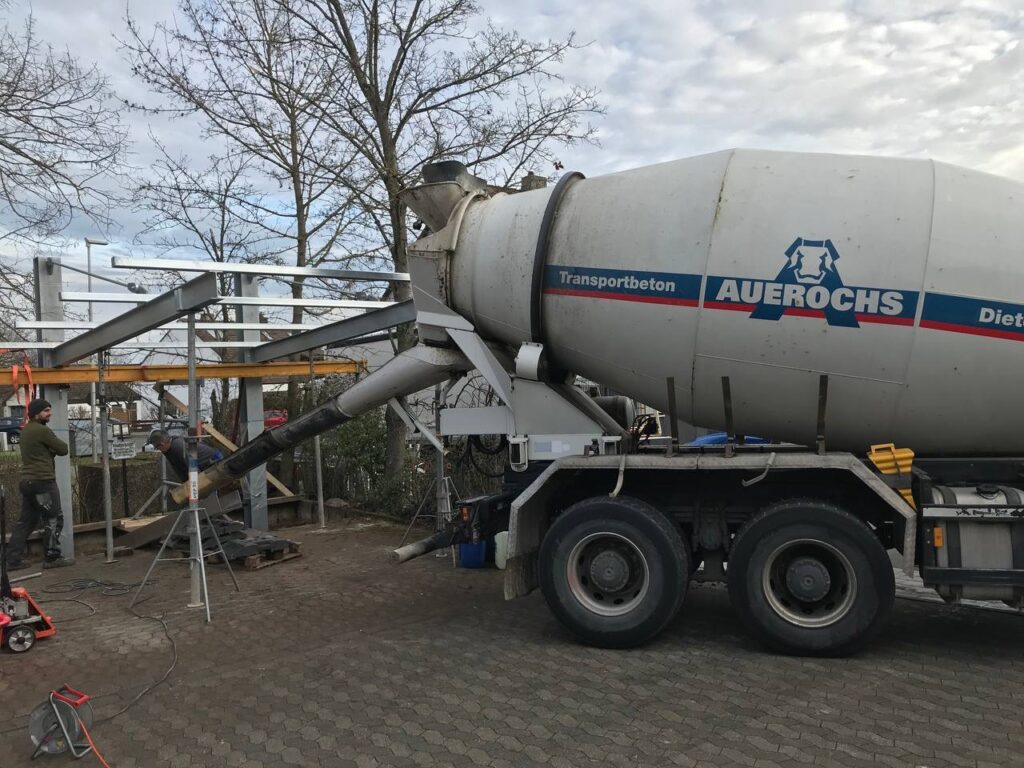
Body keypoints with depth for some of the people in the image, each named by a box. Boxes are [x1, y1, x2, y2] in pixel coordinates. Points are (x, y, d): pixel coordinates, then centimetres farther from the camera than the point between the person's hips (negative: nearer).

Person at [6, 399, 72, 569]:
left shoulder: (26, 430, 17)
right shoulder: (42, 430, -14)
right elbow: (63, 449, -9)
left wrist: (51, 449, 1)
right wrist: (55, 447, 10)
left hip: (27, 481, 10)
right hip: (43, 481, -9)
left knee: (27, 521, 13)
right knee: (54, 519, 0)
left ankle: (12, 559, 11)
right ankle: (52, 558, 4)